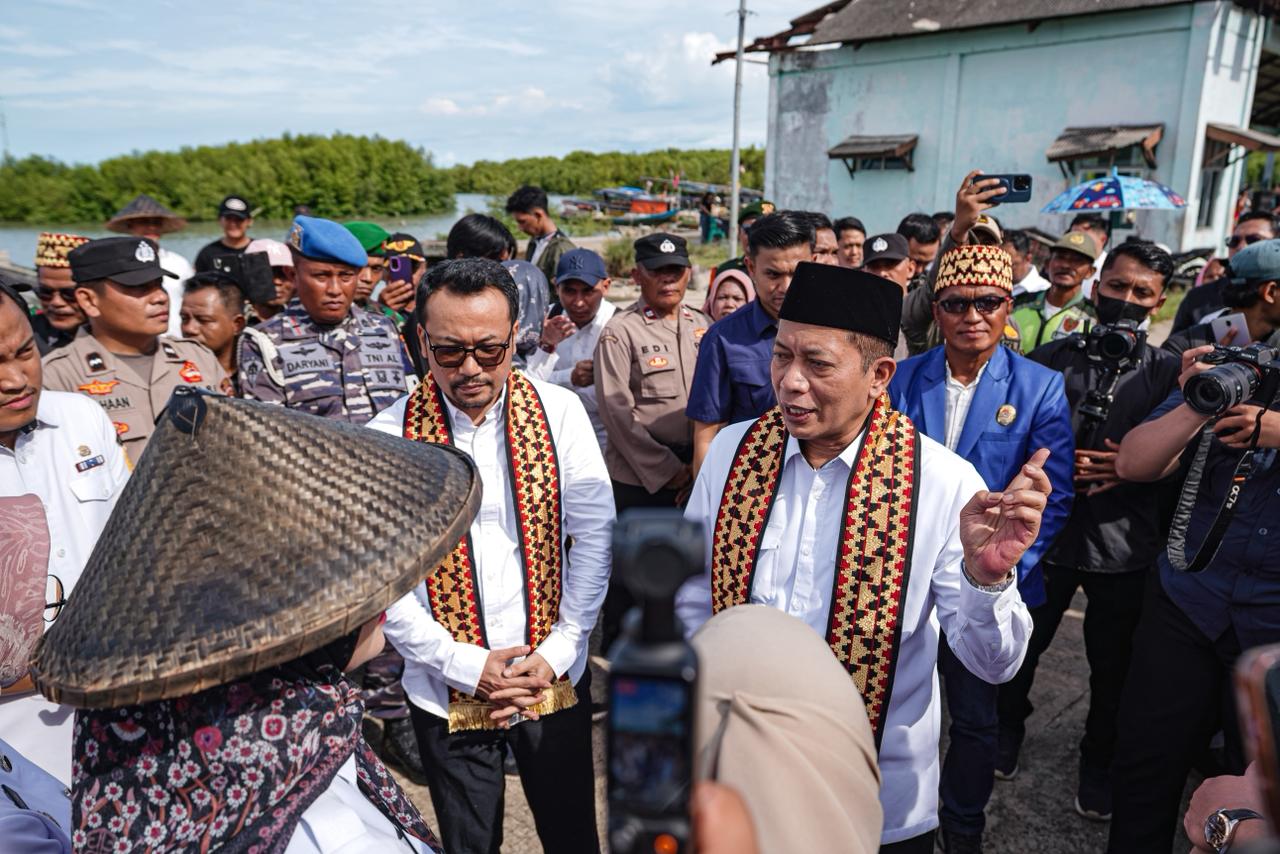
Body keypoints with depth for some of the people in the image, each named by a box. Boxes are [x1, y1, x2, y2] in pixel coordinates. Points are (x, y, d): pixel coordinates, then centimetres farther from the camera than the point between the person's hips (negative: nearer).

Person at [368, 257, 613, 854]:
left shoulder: (560, 412, -8)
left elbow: (595, 534, -6)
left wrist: (556, 654, -9)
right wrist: (467, 666, -12)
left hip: (556, 679, 1)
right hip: (448, 691, 0)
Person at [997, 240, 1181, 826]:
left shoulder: (1167, 372, 2)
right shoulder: (1052, 357, 2)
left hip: (1123, 543, 0)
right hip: (1046, 529, 0)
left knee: (1113, 667, 13)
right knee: (1020, 645, 14)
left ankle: (1099, 762, 37)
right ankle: (1008, 727, 41)